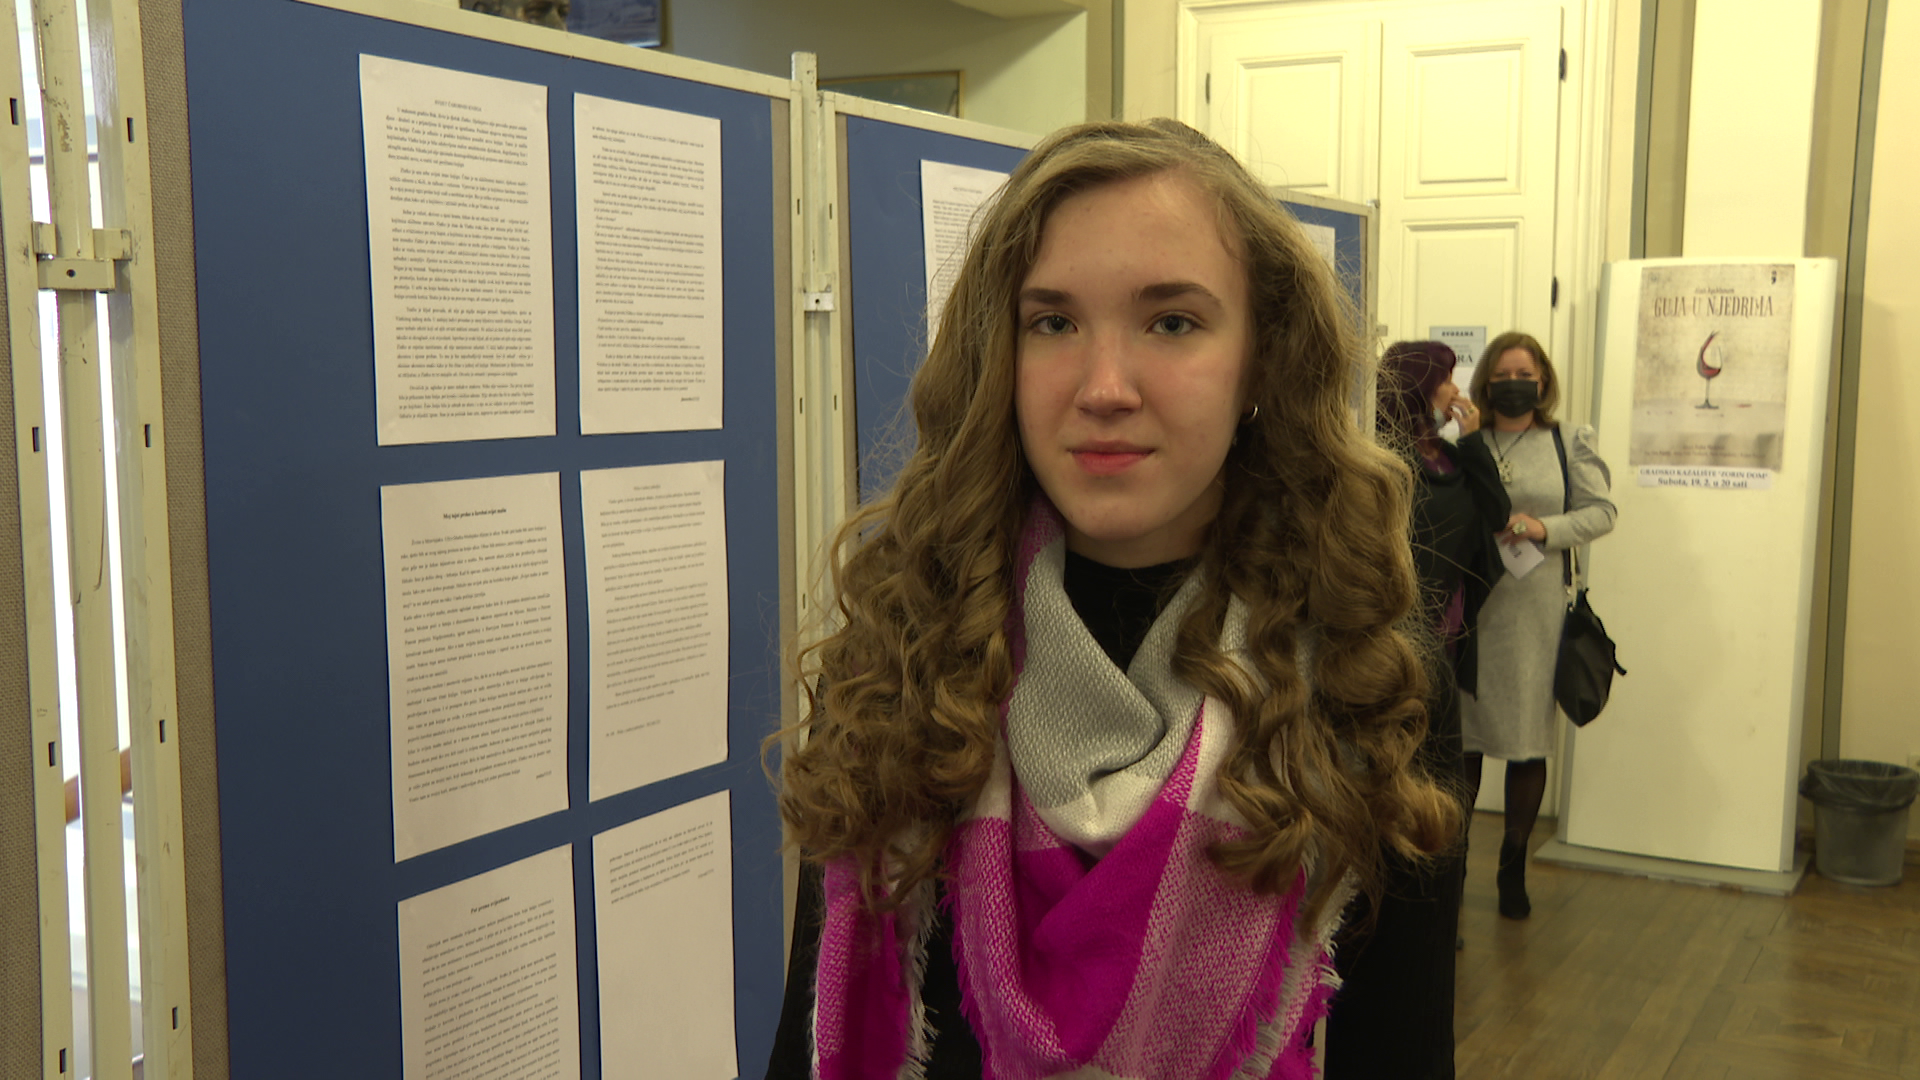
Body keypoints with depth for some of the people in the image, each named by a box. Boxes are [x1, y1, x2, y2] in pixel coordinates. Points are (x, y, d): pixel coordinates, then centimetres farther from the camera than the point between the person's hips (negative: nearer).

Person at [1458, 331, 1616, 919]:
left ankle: (1513, 865, 20)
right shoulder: (1465, 445, 6)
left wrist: (1545, 528, -11)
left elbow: (1601, 511, 4)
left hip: (1535, 611, 1)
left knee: (1528, 738, 4)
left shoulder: (1569, 445, 9)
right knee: (1462, 735, 2)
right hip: (1469, 604, 0)